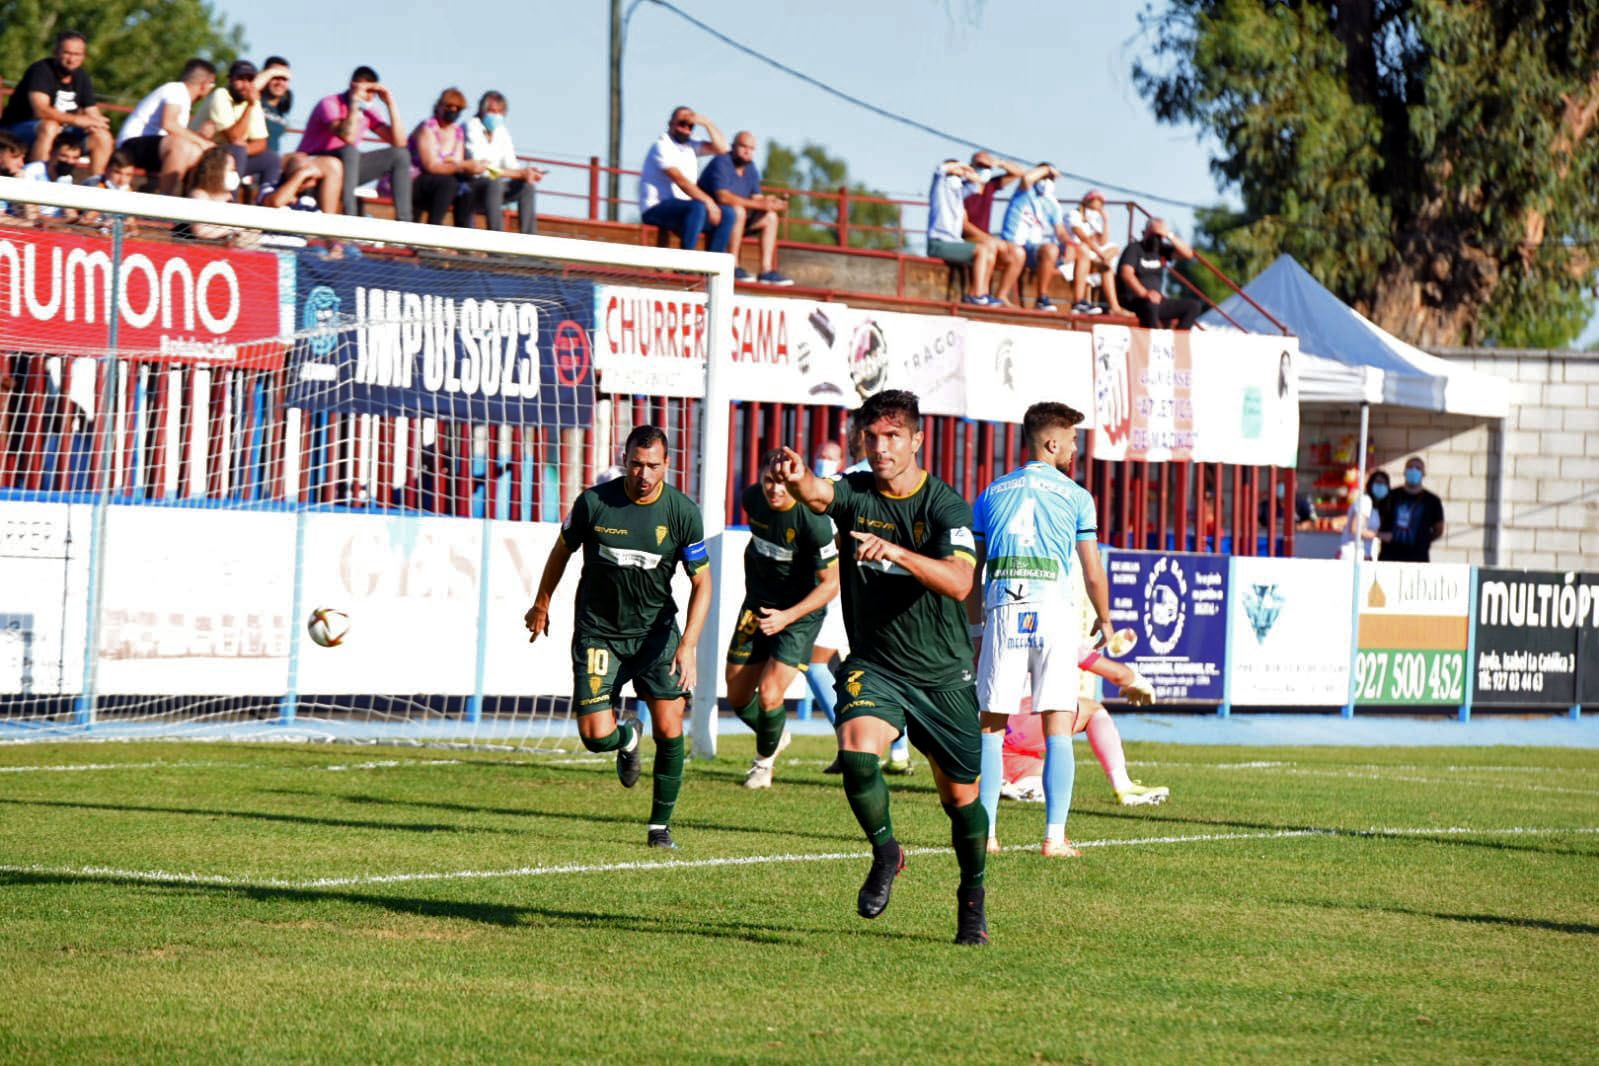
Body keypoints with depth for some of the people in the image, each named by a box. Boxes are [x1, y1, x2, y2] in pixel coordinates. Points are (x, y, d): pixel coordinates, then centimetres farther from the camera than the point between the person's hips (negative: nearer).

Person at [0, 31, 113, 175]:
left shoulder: (81, 77, 5)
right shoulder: (41, 70, -17)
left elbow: (92, 114, 5)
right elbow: (41, 111, -30)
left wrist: (93, 123, -20)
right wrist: (76, 119, -37)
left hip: (59, 133, 7)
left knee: (102, 136, -9)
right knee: (49, 127, -38)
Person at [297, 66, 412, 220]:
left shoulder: (368, 112, 4)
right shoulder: (330, 104, -17)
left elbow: (399, 142, -4)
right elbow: (348, 137, -36)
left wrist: (390, 103, -8)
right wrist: (355, 102, -28)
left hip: (347, 169, 7)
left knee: (400, 154, -3)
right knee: (350, 149, -36)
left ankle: (404, 223, -11)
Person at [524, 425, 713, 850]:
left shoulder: (683, 512, -11)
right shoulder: (593, 502, -12)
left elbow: (701, 583, -6)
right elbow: (562, 549, 8)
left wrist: (688, 644, -18)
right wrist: (541, 603, 19)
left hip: (655, 629, 1)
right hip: (598, 631, 0)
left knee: (669, 727, -10)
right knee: (596, 736, -10)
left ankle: (660, 824, 8)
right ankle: (627, 737, 29)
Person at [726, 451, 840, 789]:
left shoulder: (813, 521, -27)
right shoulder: (752, 499, -9)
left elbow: (830, 584, -20)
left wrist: (787, 617, -28)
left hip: (800, 614, -6)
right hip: (757, 607, 6)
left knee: (769, 696, -15)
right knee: (737, 697, 8)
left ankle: (765, 759, 15)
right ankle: (776, 735, 40)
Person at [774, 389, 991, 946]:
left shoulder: (946, 505, -12)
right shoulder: (855, 493, -5)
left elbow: (958, 582, -28)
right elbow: (817, 493, -29)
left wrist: (896, 552, -43)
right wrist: (798, 477, -54)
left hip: (943, 673, -1)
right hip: (874, 665, 1)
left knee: (960, 797, 8)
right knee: (857, 749, -27)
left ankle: (973, 897, 34)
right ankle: (885, 852, -1)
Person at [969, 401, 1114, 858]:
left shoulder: (992, 494, 14)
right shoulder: (1075, 496, 5)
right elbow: (1093, 572, 4)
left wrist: (975, 628, 23)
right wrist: (1104, 620, 20)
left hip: (1002, 612, 2)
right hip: (1054, 610, -2)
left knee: (992, 726, 8)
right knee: (1058, 729, 0)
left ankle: (986, 833, 2)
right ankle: (1055, 836, -6)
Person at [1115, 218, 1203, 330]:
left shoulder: (1162, 250, 13)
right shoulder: (1134, 249, -5)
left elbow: (1188, 253, 5)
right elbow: (1126, 273, -21)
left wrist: (1170, 236, -7)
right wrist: (1144, 293, -36)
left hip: (1156, 300, 7)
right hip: (1131, 301, -7)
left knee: (1194, 306, -4)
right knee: (1150, 304, -41)